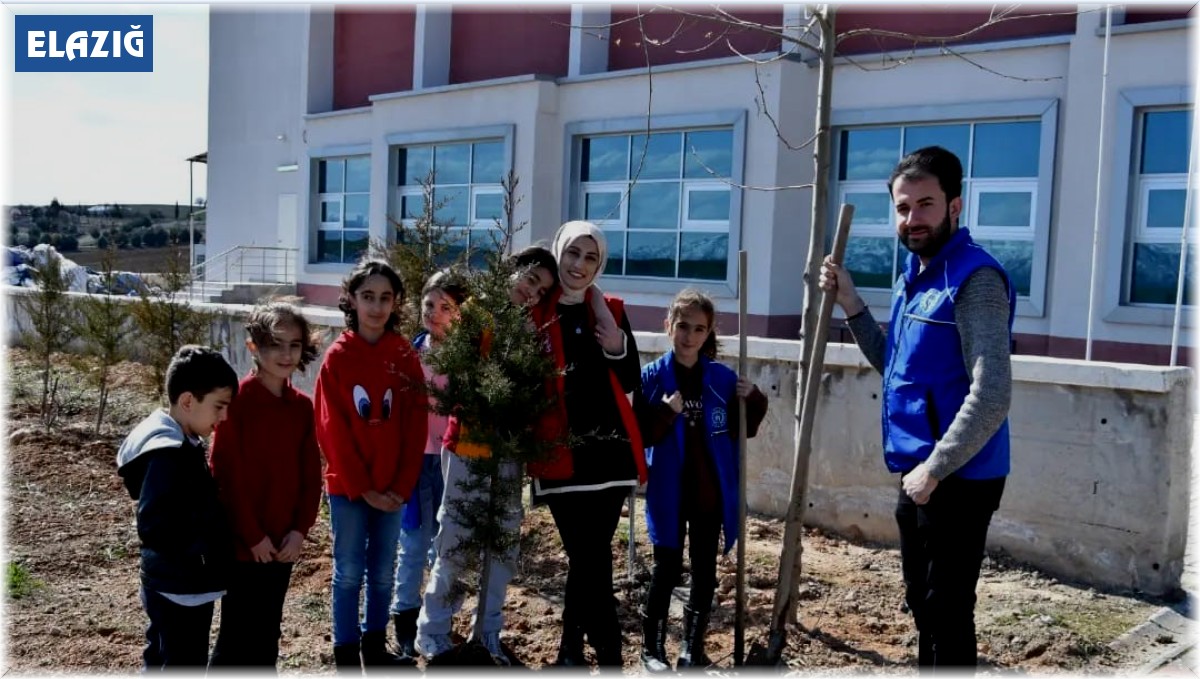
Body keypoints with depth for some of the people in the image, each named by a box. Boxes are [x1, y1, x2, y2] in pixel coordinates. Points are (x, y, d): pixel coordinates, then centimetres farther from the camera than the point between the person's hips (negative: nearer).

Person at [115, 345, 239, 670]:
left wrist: (212, 538, 7)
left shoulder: (179, 443, 6)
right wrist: (207, 542, -20)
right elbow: (154, 527, -28)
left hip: (171, 585, 10)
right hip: (182, 589, -10)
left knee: (161, 663, 21)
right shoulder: (168, 453, -24)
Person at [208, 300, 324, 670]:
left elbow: (311, 474, 5)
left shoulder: (302, 406, 4)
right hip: (242, 542, -5)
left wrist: (299, 529, -6)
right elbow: (225, 473, -15)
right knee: (237, 634, 4)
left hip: (283, 542, 5)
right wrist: (252, 535, -13)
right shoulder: (237, 398, -13)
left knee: (267, 633, 17)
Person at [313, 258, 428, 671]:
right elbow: (332, 430, -8)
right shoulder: (337, 357, -6)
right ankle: (346, 656, 21)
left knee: (383, 572, 13)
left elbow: (415, 427, -1)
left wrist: (402, 486, -8)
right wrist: (362, 488, -12)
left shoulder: (405, 357, 0)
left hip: (392, 487, 2)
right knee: (349, 572, 7)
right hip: (347, 486, -2)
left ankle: (375, 646, 29)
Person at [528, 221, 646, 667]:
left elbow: (631, 383, 8)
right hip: (562, 452, -3)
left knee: (588, 557, 8)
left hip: (609, 449, 3)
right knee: (592, 559, -2)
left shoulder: (611, 311, 9)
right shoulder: (535, 313, 1)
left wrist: (617, 347, -10)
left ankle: (571, 650, 24)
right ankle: (609, 656, 9)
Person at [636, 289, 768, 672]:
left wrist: (754, 401, -8)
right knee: (667, 570, 3)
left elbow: (743, 431, 9)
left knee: (705, 572, 9)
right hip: (669, 493, -3)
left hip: (711, 493, 3)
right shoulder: (653, 377, -6)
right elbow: (640, 434, -9)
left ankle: (693, 649, 24)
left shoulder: (723, 379, 1)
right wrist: (666, 413, -25)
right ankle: (652, 647, 20)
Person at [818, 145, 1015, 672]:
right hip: (919, 476, 9)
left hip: (956, 480, -9)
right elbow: (894, 367, 19)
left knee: (948, 613, 1)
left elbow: (991, 396, -25)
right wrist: (850, 304, 9)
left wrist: (933, 470, -20)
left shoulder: (974, 279, -18)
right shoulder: (914, 275, 11)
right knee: (923, 605, 21)